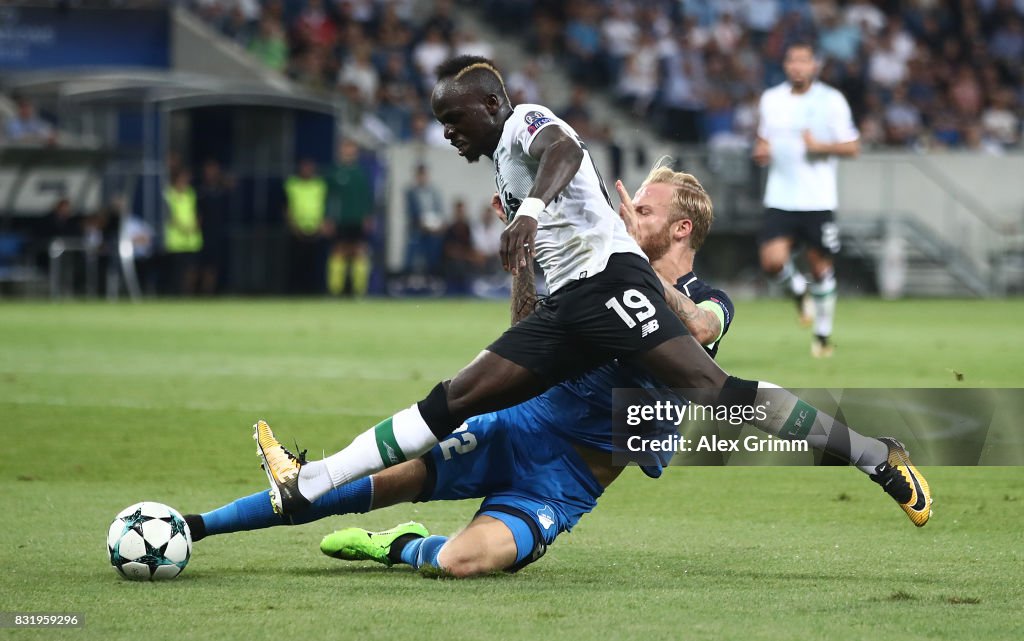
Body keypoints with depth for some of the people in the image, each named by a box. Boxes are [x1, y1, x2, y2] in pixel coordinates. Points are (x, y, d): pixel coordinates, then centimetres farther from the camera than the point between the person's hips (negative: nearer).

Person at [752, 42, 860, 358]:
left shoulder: (831, 100, -2)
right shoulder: (770, 99, 8)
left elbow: (852, 147, -2)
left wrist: (821, 145, -18)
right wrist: (760, 150, -1)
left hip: (818, 200, -2)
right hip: (780, 198, 2)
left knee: (820, 265, 3)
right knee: (772, 261, -14)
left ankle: (823, 334, 19)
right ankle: (798, 290, 20)